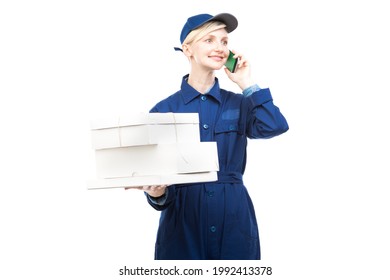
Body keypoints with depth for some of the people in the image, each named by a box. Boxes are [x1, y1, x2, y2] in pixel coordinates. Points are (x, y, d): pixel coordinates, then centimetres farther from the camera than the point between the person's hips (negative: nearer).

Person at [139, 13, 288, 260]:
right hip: (183, 221, -1)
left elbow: (275, 127, -13)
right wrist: (157, 193, -23)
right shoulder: (164, 110, 2)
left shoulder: (239, 104, 8)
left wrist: (246, 84, -3)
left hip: (234, 219, 2)